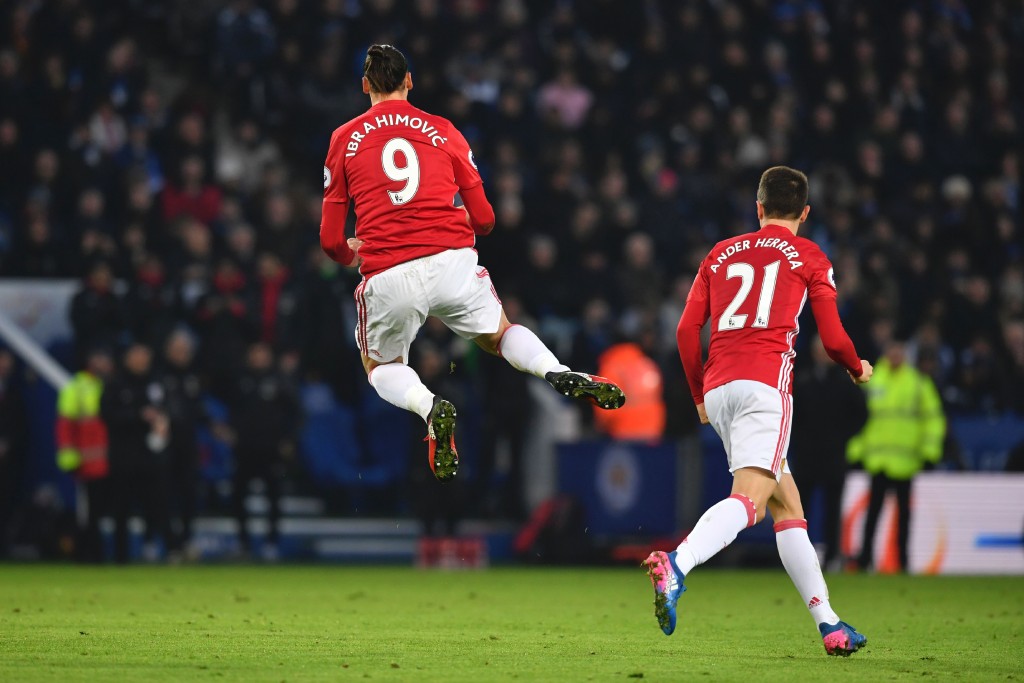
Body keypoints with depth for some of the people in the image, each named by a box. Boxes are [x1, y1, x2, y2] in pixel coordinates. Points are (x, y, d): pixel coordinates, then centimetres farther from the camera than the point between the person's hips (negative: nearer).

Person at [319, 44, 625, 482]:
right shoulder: (443, 131, 10)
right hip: (453, 261, 1)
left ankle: (429, 408, -9)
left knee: (381, 368, 23)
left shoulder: (344, 139, 8)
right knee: (499, 336, 26)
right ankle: (558, 374, -4)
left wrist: (348, 254, 32)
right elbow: (484, 220, 12)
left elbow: (332, 240, 8)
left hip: (387, 276, -1)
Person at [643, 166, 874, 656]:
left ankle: (828, 624, 13)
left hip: (717, 388, 6)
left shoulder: (722, 254, 21)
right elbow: (833, 339, 8)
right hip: (764, 381, -6)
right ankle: (675, 565, -46)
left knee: (786, 503, 14)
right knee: (749, 497, -19)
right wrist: (858, 370, 29)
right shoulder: (808, 257, 11)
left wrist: (699, 396, 25)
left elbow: (686, 329, 14)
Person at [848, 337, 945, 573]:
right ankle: (866, 555, 2)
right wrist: (857, 449, 9)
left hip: (904, 462, -2)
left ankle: (902, 558, 10)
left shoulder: (918, 382, 2)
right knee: (874, 508, 0)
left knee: (903, 509, 4)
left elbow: (933, 417, 1)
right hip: (877, 459, 2)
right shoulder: (874, 381, 9)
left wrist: (929, 450, -6)